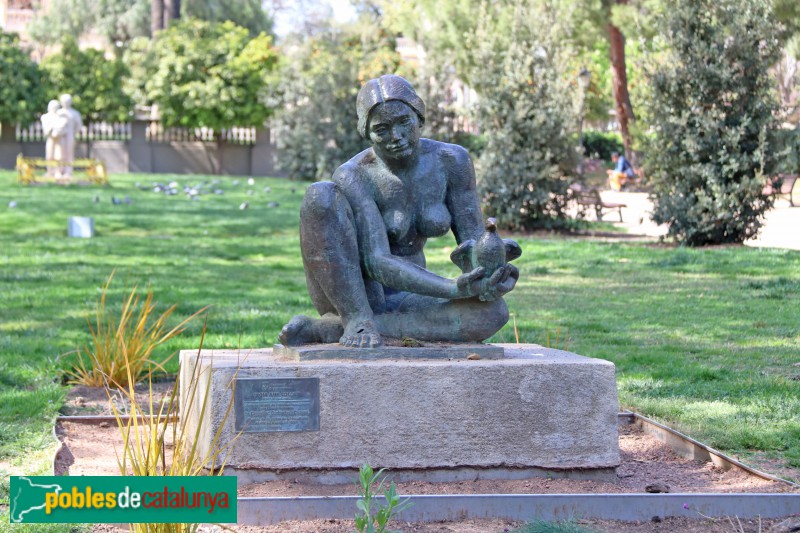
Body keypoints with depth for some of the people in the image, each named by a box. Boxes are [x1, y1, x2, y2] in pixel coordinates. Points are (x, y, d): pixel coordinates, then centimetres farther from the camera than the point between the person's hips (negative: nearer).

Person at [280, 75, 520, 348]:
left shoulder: (450, 160, -4)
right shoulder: (353, 177, -17)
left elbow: (472, 239, -5)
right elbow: (376, 262, -26)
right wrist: (453, 288, -41)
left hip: (404, 301, 5)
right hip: (349, 298, -4)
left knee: (493, 312, -29)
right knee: (321, 194, -28)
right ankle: (356, 320, -26)